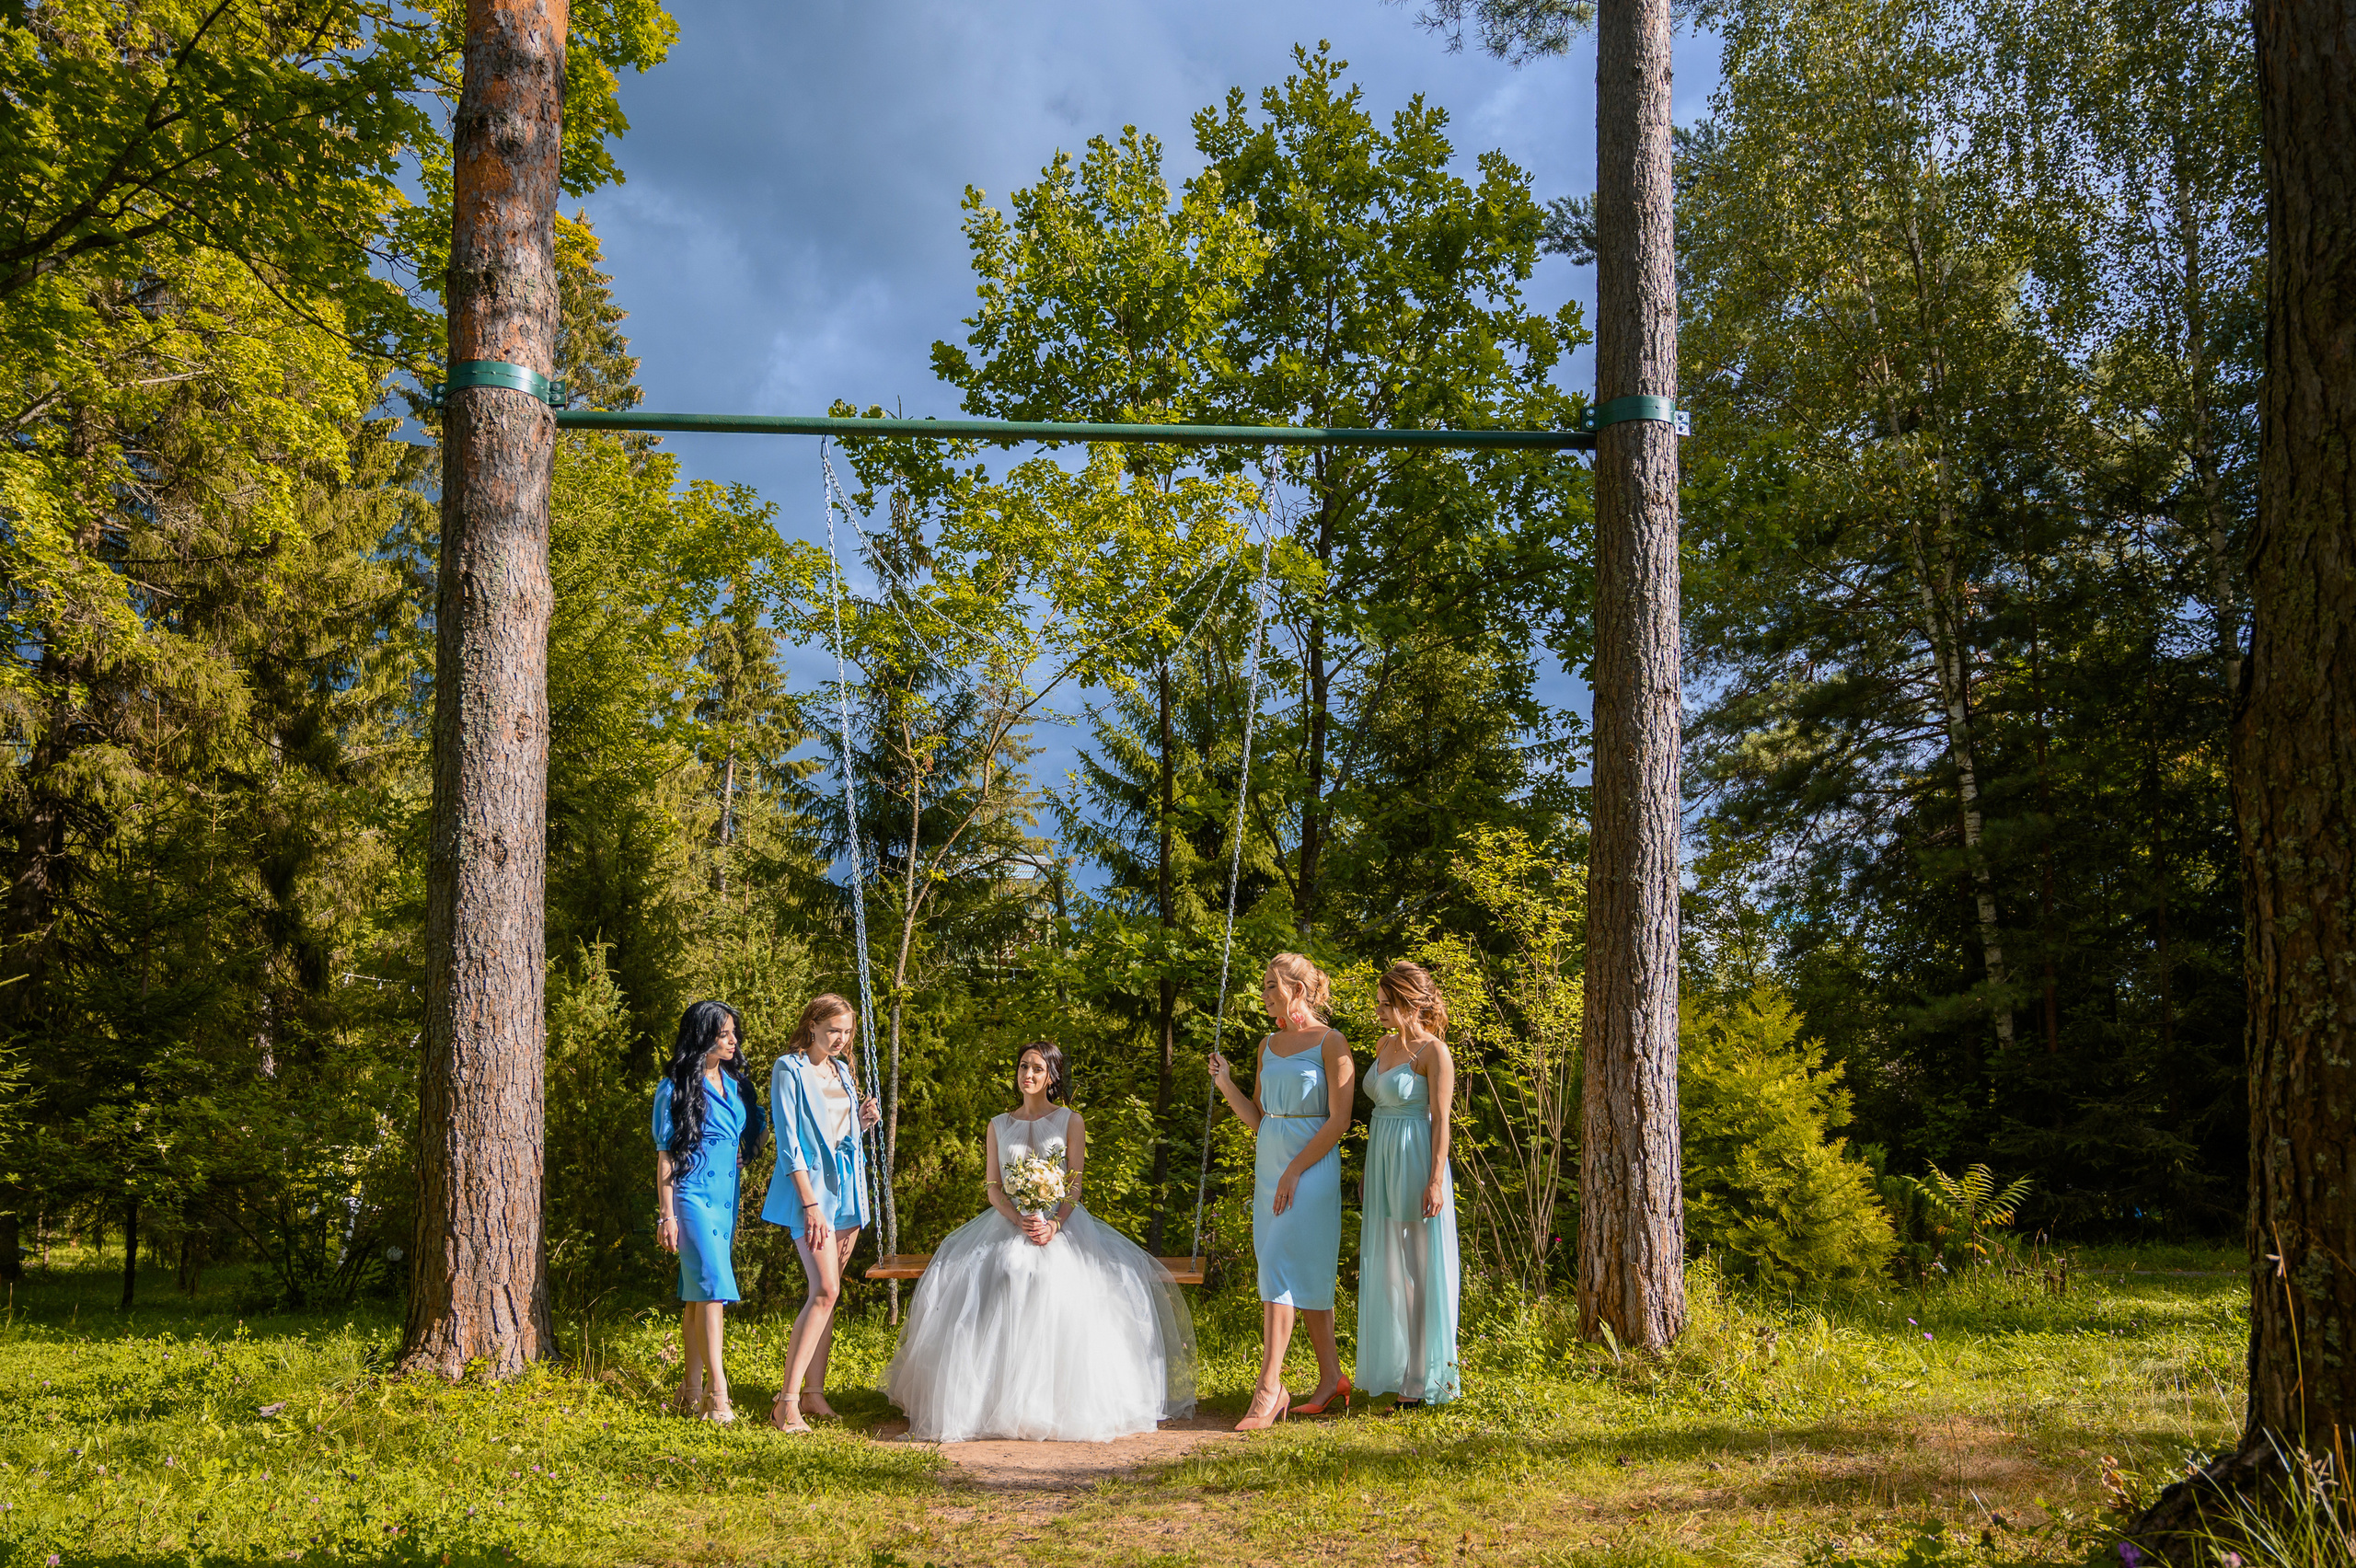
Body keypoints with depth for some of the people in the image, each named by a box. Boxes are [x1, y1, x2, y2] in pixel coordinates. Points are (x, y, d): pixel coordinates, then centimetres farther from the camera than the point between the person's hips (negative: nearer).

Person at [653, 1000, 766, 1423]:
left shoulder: (735, 1085, 12)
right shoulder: (676, 1088, -5)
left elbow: (753, 1136, 22)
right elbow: (665, 1154, -5)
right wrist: (666, 1215, -9)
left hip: (726, 1198, 6)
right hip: (693, 1197, -6)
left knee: (697, 1294, 10)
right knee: (711, 1287, -14)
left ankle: (693, 1389, 14)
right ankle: (718, 1392, -15)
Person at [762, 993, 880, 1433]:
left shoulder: (841, 1070, 14)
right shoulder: (790, 1070, -6)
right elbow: (789, 1141, -11)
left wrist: (863, 1122, 1)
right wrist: (810, 1203, -17)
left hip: (847, 1186, 7)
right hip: (811, 1186, -7)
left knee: (826, 1292, 8)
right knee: (825, 1290, -15)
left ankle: (814, 1390, 15)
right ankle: (787, 1402, -13)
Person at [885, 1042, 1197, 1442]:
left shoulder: (1071, 1121, 9)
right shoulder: (999, 1125, 17)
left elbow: (1075, 1185, 1)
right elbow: (993, 1188, 8)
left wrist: (1054, 1224, -18)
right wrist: (1019, 1220, -13)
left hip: (1062, 1223, -2)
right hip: (1008, 1224, 2)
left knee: (1064, 1291, -30)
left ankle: (1060, 1406, -22)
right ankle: (997, 1402, -22)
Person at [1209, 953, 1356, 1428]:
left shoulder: (1330, 1043, -8)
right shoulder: (1269, 1045, 13)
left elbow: (1339, 1120, -12)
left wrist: (1295, 1171, -16)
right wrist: (1226, 1084, -1)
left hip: (1311, 1169, -7)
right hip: (1269, 1167, 7)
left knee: (1280, 1269, -14)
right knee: (1308, 1278, 11)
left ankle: (1269, 1389, -14)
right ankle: (1331, 1378, 21)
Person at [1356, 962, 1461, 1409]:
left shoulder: (1434, 1052, -11)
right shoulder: (1386, 1045, 11)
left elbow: (1441, 1120, -13)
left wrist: (1435, 1181, -18)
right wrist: (1368, 1174, 18)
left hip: (1414, 1166, -8)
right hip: (1382, 1165, 8)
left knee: (1418, 1269, -1)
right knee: (1387, 1270, 11)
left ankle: (1421, 1379, 8)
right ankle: (1397, 1372, 21)